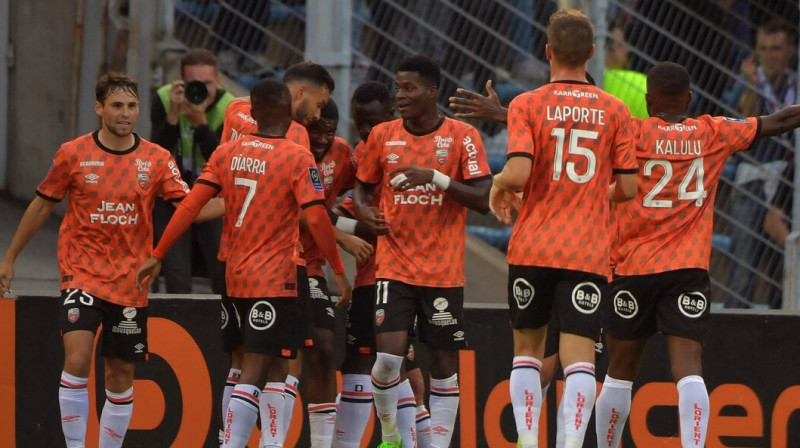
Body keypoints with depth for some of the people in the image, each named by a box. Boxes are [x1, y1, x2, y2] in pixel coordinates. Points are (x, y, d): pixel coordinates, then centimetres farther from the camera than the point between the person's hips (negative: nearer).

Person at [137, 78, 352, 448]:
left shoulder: (226, 153, 4)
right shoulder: (298, 159, -10)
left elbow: (191, 205, -2)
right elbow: (316, 219, -17)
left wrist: (157, 256, 1)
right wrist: (339, 271, -8)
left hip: (237, 275, 6)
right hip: (276, 278, -6)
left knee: (276, 364, 19)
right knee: (254, 372, -9)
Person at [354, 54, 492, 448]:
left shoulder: (462, 136, -3)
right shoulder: (382, 135, 5)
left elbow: (483, 200, -8)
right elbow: (363, 186, 19)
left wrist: (435, 177, -20)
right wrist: (365, 211, -4)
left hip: (444, 270, -1)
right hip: (394, 265, 1)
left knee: (444, 360, 2)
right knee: (389, 354, -12)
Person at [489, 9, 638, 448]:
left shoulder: (526, 105, -4)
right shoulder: (614, 111, 3)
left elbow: (518, 172, -16)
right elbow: (627, 188, 2)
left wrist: (498, 187, 7)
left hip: (532, 248, 0)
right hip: (587, 254, 0)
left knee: (527, 347, 14)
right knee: (579, 354, -4)